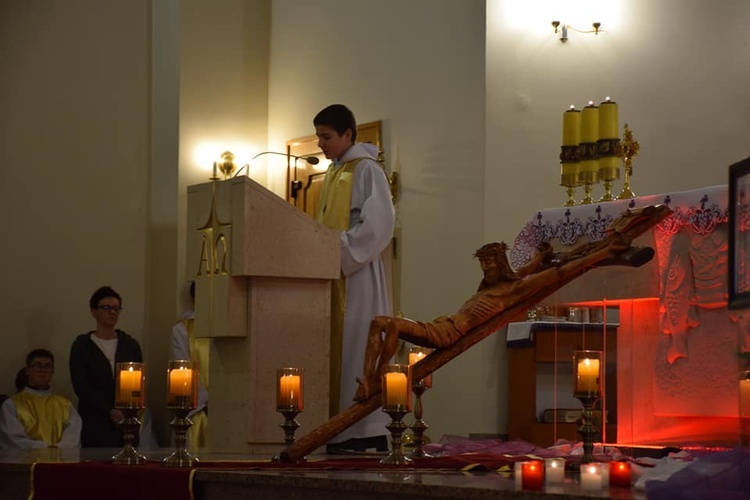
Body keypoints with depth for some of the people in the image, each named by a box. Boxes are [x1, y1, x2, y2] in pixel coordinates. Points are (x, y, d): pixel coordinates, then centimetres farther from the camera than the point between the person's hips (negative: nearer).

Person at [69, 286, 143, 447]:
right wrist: (110, 410, -12)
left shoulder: (131, 345, 14)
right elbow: (81, 386, -4)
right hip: (95, 425, -2)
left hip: (128, 423, 2)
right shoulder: (82, 346, 5)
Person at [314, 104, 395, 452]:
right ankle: (340, 438, 7)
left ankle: (369, 438, -9)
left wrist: (339, 254, -18)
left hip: (358, 276, -8)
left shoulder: (366, 170, -6)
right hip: (333, 277, 9)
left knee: (356, 354, -10)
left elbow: (378, 224, -16)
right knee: (335, 356, 5)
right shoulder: (333, 174, 19)